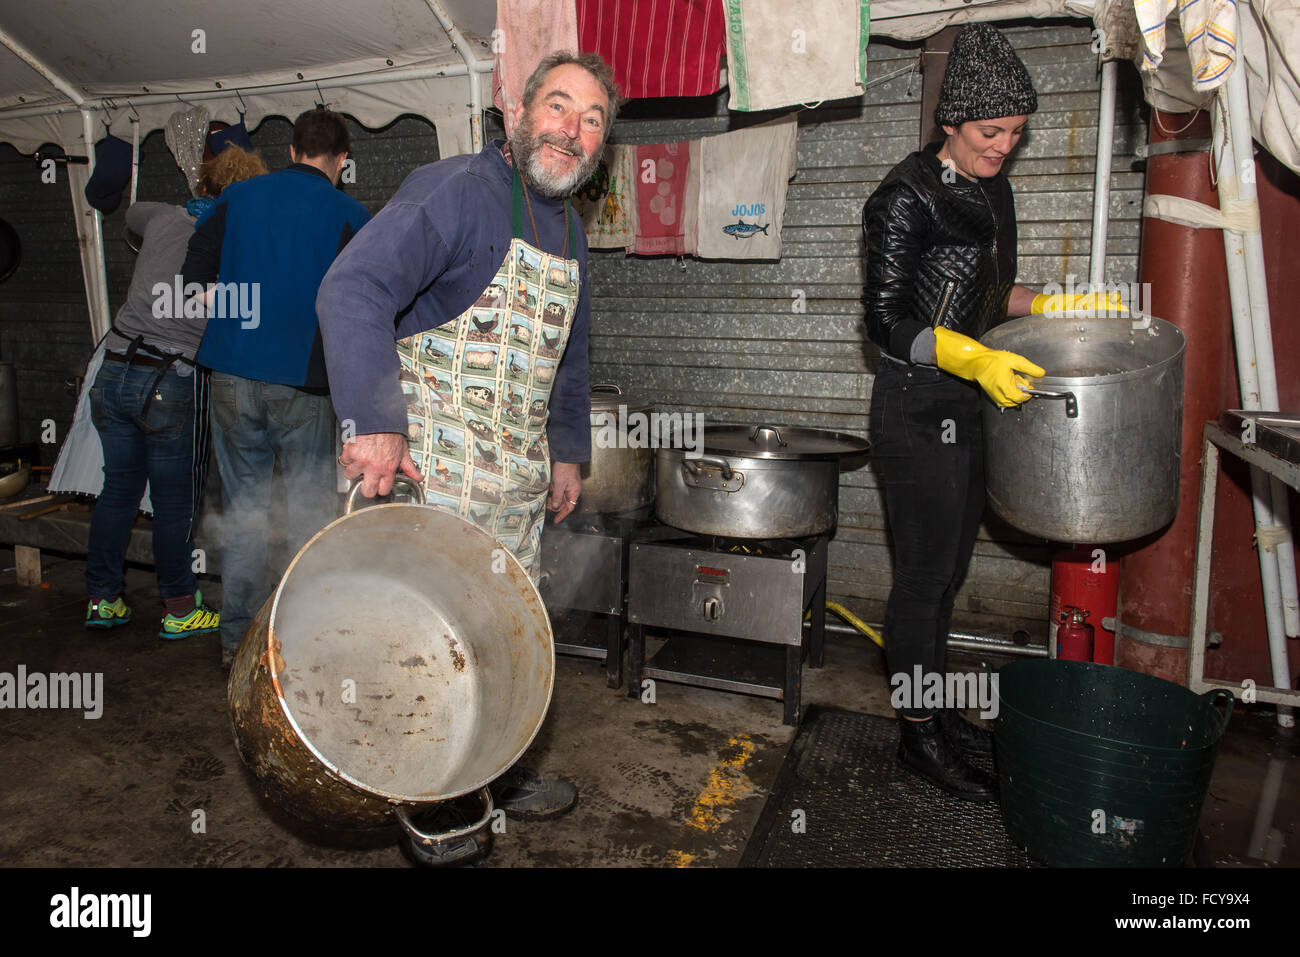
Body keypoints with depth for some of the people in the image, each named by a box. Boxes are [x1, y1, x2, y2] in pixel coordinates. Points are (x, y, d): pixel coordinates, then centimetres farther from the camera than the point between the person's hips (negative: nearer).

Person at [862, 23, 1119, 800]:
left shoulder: (990, 189, 12)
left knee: (949, 568, 16)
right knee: (926, 573, 0)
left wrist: (1056, 305, 10)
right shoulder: (908, 197, -14)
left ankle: (933, 705, 32)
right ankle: (919, 736, 15)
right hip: (918, 408, -8)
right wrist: (977, 361, -29)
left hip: (968, 404, 8)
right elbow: (888, 319, -18)